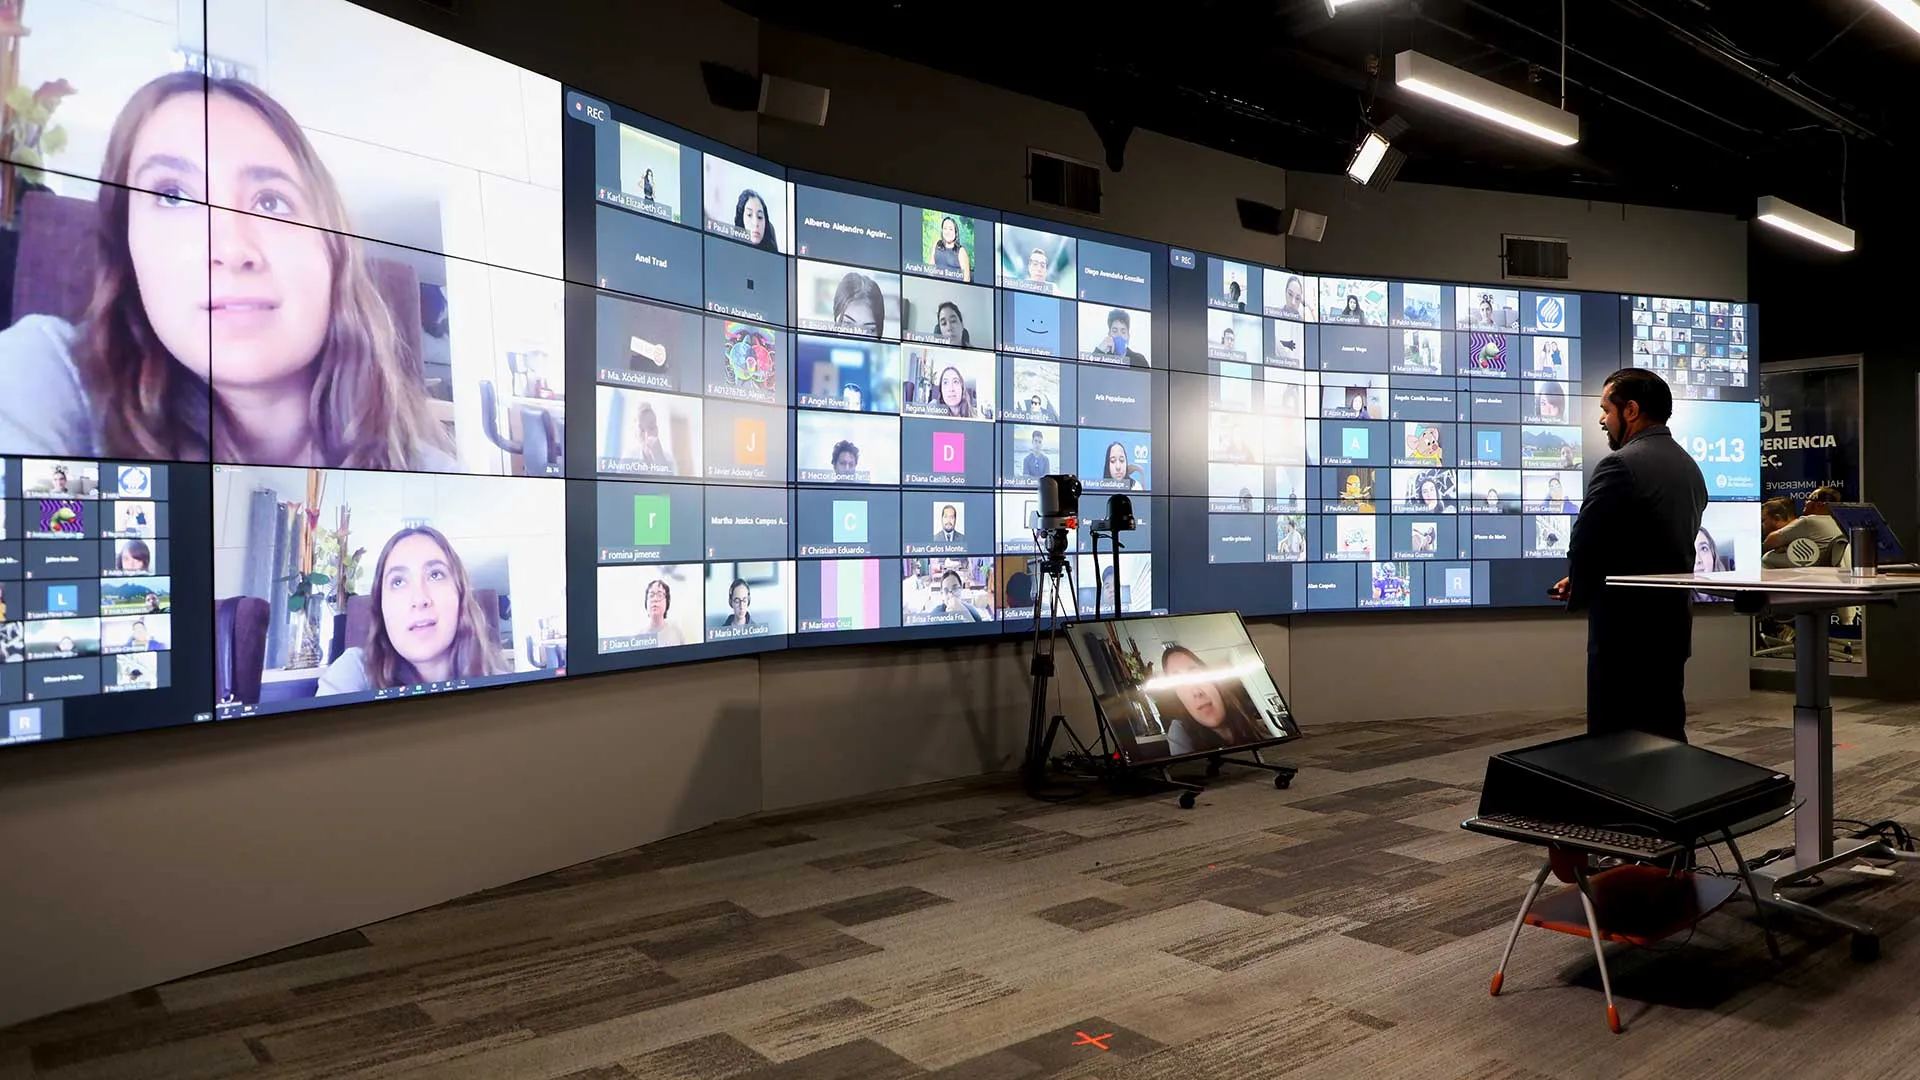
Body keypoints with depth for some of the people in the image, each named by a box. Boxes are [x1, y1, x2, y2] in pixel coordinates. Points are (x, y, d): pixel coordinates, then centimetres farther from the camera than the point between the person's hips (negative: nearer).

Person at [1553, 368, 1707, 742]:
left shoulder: (1620, 464, -16)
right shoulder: (1689, 466, 13)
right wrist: (1581, 583, 12)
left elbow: (1584, 545, -16)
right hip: (1673, 622, 9)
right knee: (1667, 738, 15)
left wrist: (1578, 592, 5)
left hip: (1626, 627, -9)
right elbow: (1670, 543, 14)